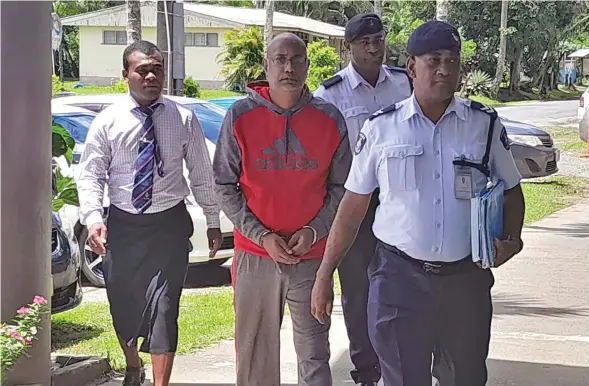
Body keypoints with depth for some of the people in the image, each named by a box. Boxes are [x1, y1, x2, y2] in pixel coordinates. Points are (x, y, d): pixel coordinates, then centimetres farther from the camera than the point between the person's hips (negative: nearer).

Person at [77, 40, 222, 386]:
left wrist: (213, 221, 5)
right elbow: (91, 175, -2)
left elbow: (202, 173, 4)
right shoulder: (107, 122, -1)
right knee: (124, 305, 14)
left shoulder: (184, 119, 0)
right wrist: (94, 219, -17)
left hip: (170, 223, -1)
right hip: (122, 224, 2)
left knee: (164, 307, -7)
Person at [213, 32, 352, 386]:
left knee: (314, 353, 3)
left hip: (312, 255, 0)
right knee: (255, 353, 8)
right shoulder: (240, 116, -3)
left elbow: (340, 187, 5)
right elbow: (225, 186, -1)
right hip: (255, 255, 0)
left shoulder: (330, 119, 0)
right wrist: (261, 235, -10)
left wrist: (315, 230, -9)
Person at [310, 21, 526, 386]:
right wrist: (324, 275, 0)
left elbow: (511, 191, 11)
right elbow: (353, 205, 2)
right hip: (399, 277, -1)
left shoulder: (485, 124, 1)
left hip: (466, 277, 2)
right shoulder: (381, 128, -1)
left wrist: (512, 240, -9)